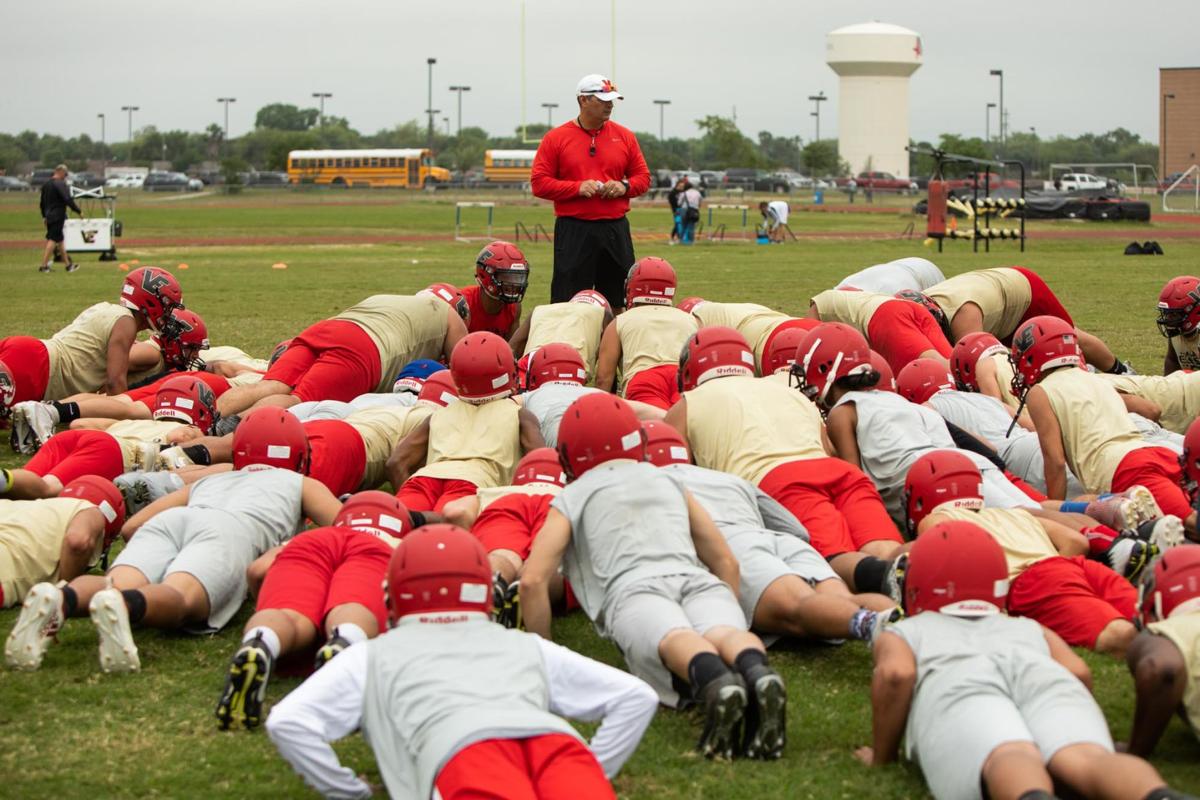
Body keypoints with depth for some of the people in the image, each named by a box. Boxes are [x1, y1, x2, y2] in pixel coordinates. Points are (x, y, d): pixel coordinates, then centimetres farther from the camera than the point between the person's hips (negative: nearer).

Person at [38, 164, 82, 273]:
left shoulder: (46, 184, 14)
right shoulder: (61, 184, -14)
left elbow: (42, 203, 20)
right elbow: (68, 200, -21)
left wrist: (44, 216, 27)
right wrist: (79, 211, -14)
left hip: (49, 215, 9)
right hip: (58, 216, -9)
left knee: (59, 240, 14)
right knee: (53, 240, -7)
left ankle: (69, 264, 20)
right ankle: (44, 265, -10)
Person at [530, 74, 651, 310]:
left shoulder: (625, 137, 10)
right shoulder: (555, 138, 1)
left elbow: (643, 176, 15)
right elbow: (539, 183, -3)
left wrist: (624, 186, -7)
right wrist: (578, 187, -14)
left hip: (616, 229, 3)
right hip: (573, 230, -3)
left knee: (616, 305, 8)